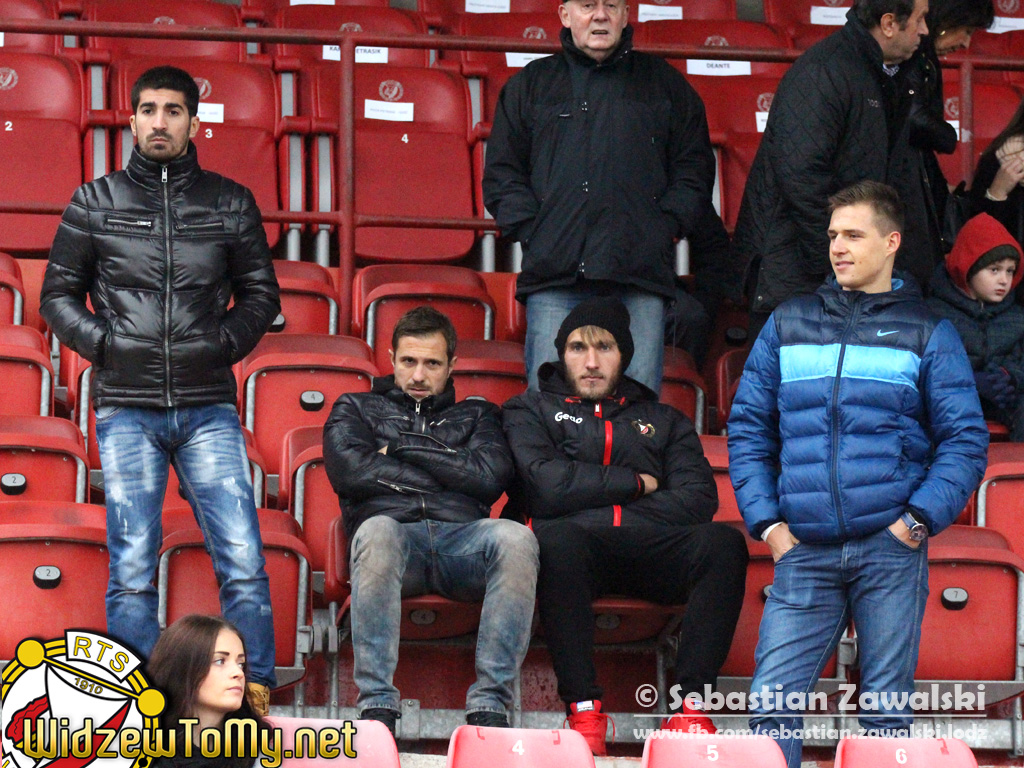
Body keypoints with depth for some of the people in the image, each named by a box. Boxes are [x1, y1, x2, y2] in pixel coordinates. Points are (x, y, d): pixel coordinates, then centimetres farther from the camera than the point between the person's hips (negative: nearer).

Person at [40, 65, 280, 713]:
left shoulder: (230, 203, 10)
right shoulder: (96, 203, 9)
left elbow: (261, 293, 17)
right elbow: (58, 294, 13)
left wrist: (225, 343, 2)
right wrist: (103, 344, -1)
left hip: (209, 409, 0)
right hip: (127, 409, 0)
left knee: (243, 562, -7)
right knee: (132, 573, -2)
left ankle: (255, 695, -1)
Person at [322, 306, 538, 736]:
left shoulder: (476, 414, 30)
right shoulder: (356, 409, 28)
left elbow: (492, 476, 7)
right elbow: (350, 473, 5)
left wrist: (403, 449, 8)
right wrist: (446, 471, 8)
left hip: (462, 538, 1)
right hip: (396, 532, -1)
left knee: (516, 538, -34)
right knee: (376, 531, -40)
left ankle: (490, 703, -37)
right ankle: (376, 705, -42)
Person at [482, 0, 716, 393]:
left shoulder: (663, 84, 18)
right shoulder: (531, 84, 18)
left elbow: (694, 169, 15)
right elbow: (502, 175, 14)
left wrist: (665, 227, -1)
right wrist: (532, 232, -1)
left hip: (641, 277, 0)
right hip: (555, 275, 0)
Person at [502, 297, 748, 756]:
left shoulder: (663, 421, 27)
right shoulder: (529, 411, 22)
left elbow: (699, 499, 7)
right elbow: (548, 485, -1)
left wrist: (605, 509, -4)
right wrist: (636, 484, 4)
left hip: (652, 554, 2)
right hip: (578, 552, -2)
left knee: (723, 543, -29)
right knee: (555, 538, -39)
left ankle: (691, 703, -32)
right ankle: (584, 709, -37)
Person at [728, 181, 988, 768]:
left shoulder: (927, 334, 8)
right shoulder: (788, 325, 15)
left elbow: (966, 441, 4)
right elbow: (748, 429, 15)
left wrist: (918, 521, -8)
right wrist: (767, 522, 3)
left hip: (892, 550, -2)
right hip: (805, 552, 2)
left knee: (887, 711, 1)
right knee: (772, 701, -8)